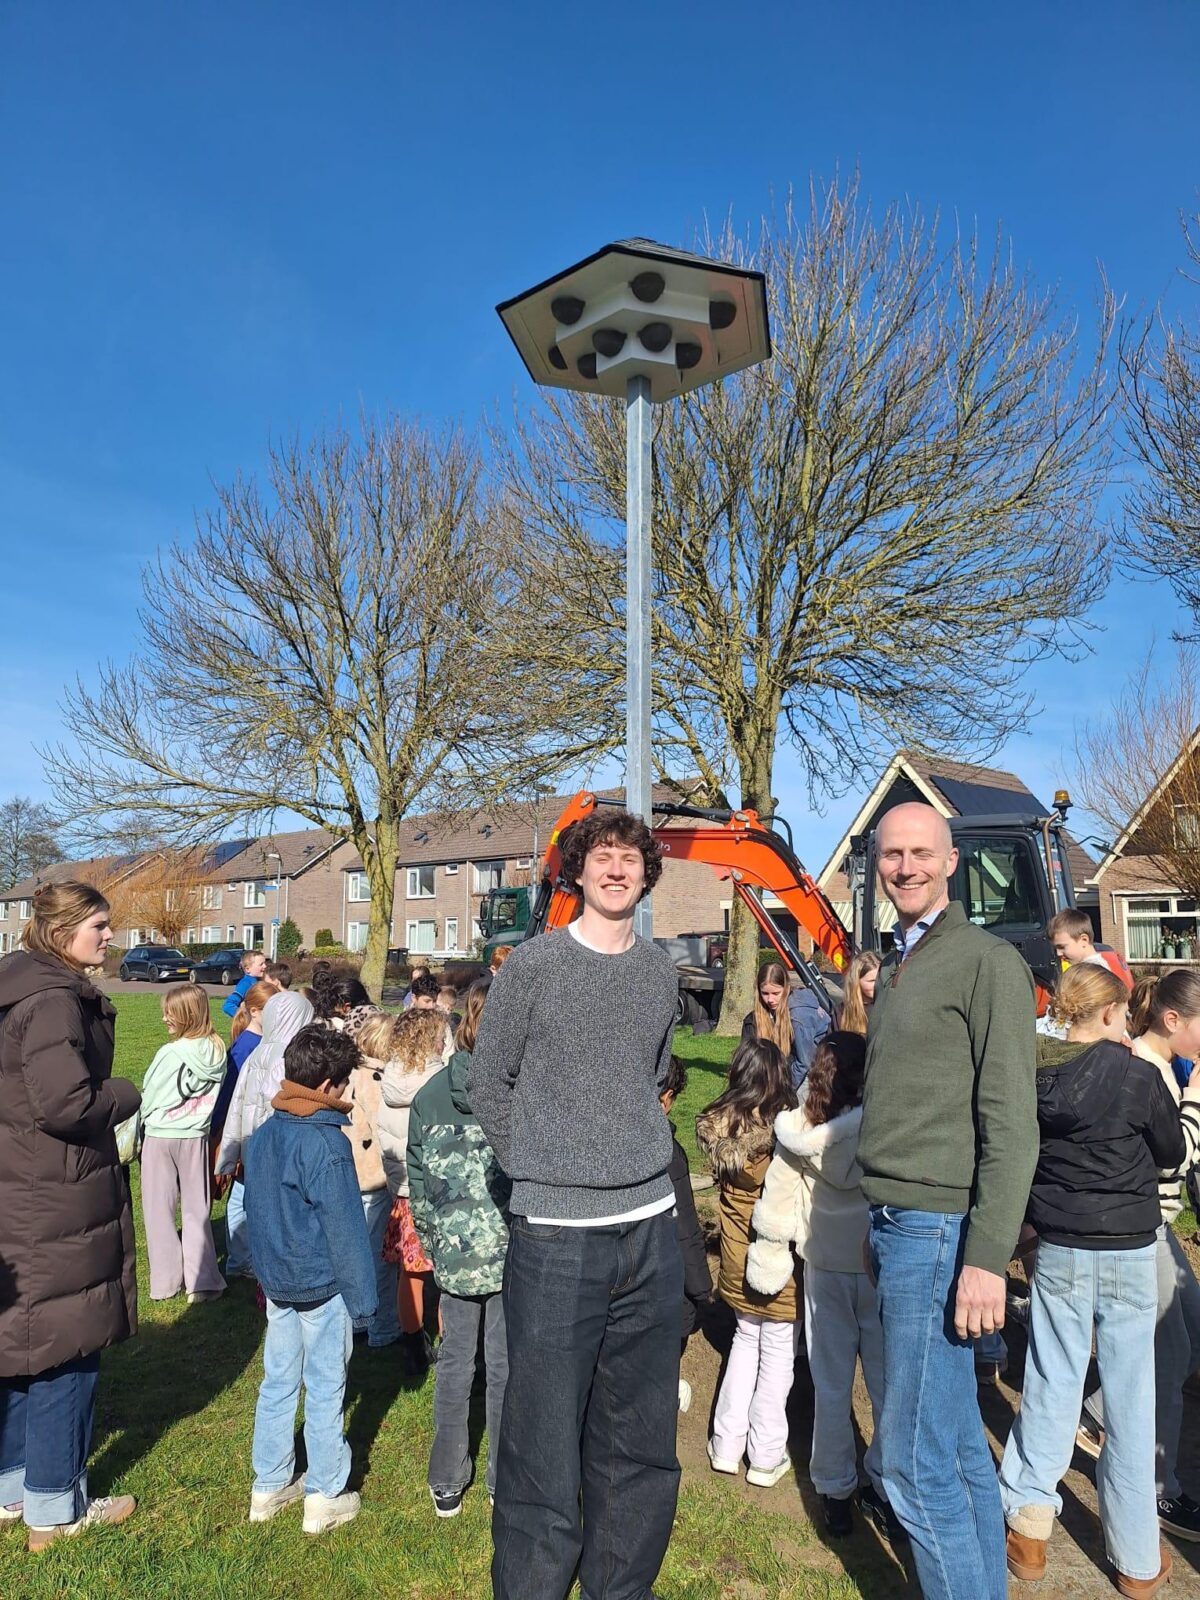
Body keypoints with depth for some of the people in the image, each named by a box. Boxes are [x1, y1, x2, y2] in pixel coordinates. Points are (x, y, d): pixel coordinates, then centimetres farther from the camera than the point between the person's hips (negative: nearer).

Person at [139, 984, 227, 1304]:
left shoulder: (169, 1055, -19)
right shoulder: (216, 1052, -5)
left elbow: (149, 1099, -9)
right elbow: (214, 1097, 3)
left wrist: (145, 1123, 7)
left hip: (160, 1137, -4)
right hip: (196, 1137, 4)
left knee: (159, 1211, 11)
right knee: (196, 1209, 13)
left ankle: (165, 1281, 17)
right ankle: (202, 1281, 13)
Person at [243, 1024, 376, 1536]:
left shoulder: (261, 1136, 2)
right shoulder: (326, 1144, -22)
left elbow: (256, 1211, 12)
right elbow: (345, 1228, -19)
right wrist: (363, 1296, -10)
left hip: (276, 1281, 7)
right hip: (322, 1285, -7)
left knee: (278, 1382, 18)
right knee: (325, 1389, 7)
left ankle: (269, 1486, 31)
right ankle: (324, 1498, 19)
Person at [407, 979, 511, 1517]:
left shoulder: (430, 1094, -6)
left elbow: (418, 1182, 1)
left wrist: (432, 1242, 13)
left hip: (453, 1252, 2)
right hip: (512, 1251, -2)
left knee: (454, 1362, 17)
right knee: (505, 1365, 13)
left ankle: (446, 1484, 29)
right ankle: (504, 1483, 28)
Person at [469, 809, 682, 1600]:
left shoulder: (663, 970, 7)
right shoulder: (533, 963, -6)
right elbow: (489, 1082, 3)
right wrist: (536, 1170, 5)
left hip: (652, 1230, 5)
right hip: (557, 1237, -4)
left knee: (641, 1446, 16)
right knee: (546, 1453, 2)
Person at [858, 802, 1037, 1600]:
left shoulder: (987, 961, -11)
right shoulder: (898, 966, 13)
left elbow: (1012, 1124, -16)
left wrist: (987, 1257, -19)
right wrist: (883, 1228, 15)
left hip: (939, 1231, -8)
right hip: (896, 1225, 8)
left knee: (916, 1460, -2)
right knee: (961, 1447, 18)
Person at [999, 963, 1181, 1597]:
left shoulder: (1034, 1072, -6)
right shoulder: (1137, 1076, -15)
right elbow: (1172, 1151, 1)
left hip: (1057, 1251, 2)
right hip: (1129, 1254, -2)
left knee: (1050, 1387, 14)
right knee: (1130, 1401, 10)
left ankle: (1028, 1530, 23)